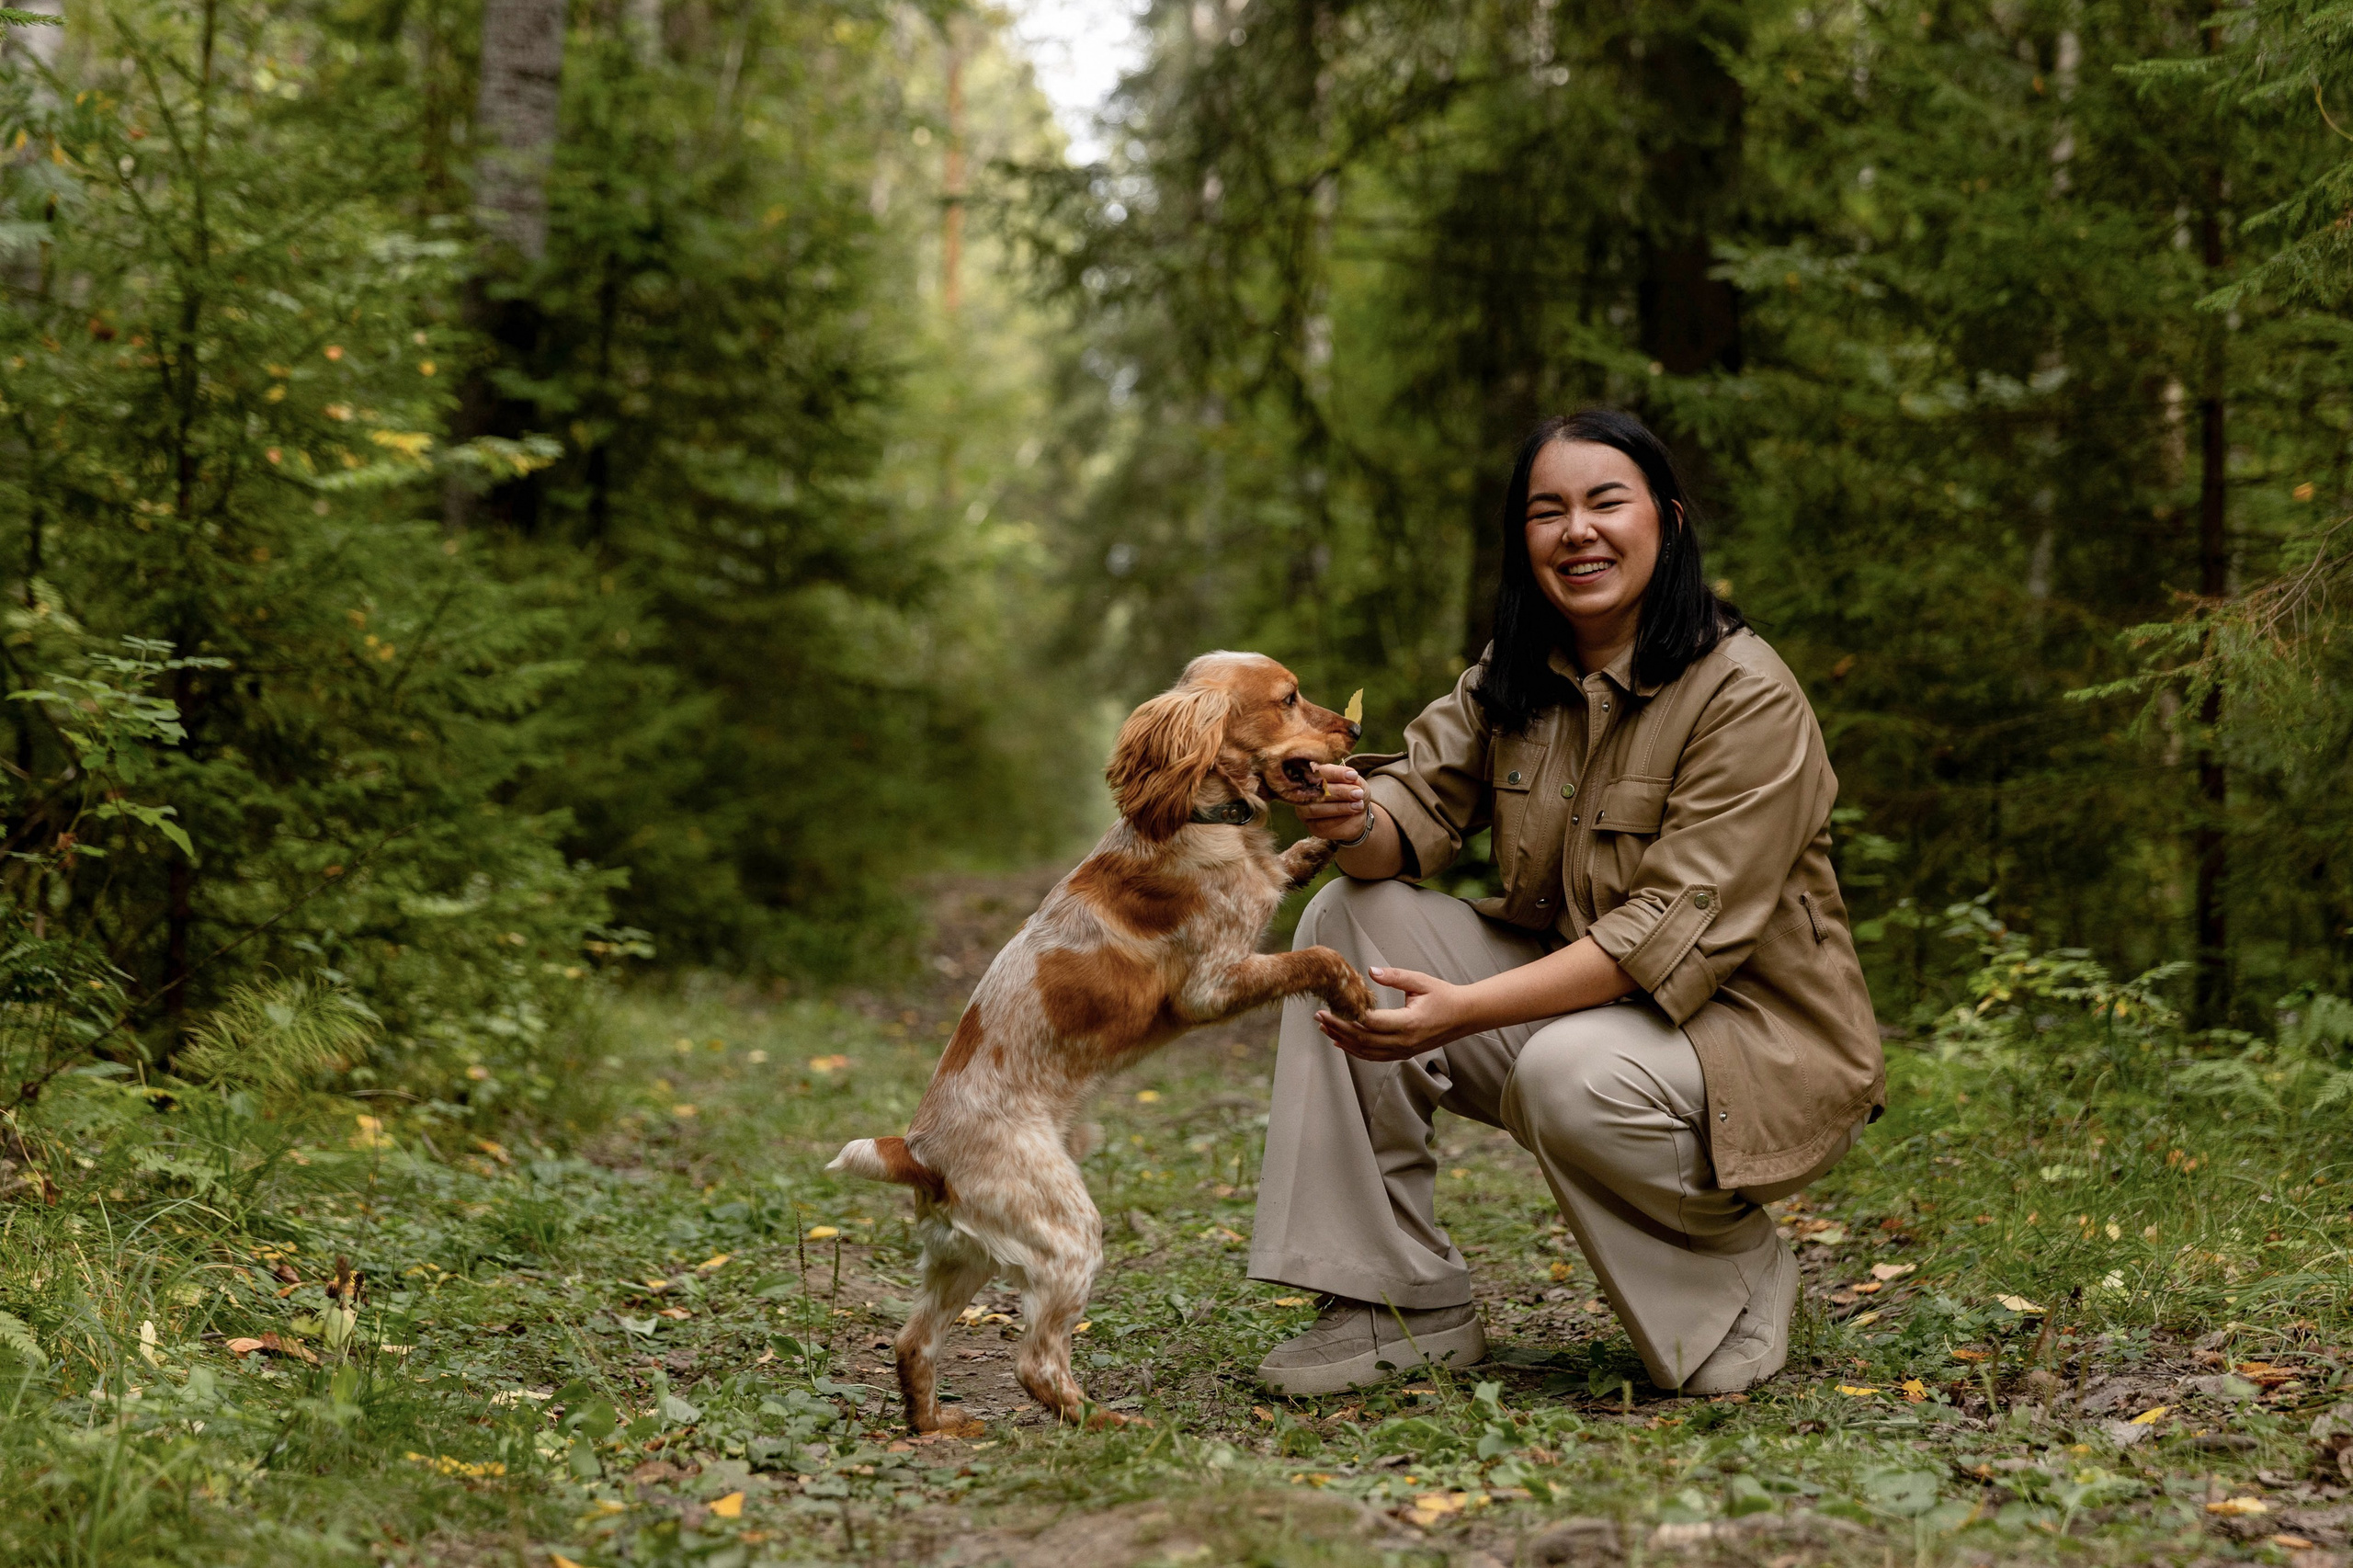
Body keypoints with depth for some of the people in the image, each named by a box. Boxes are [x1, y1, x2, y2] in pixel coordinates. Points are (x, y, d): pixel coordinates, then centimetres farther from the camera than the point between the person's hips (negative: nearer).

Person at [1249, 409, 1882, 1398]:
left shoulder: (1748, 697, -19)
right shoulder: (1509, 682, 4)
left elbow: (1675, 932, -25)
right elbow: (1421, 806, -3)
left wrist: (1467, 1009, -33)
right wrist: (1356, 822, -30)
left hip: (1748, 1034, -7)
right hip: (1570, 991, 7)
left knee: (1573, 1073, -37)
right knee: (1349, 916, -10)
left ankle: (1741, 1276, -4)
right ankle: (1403, 1303, -8)